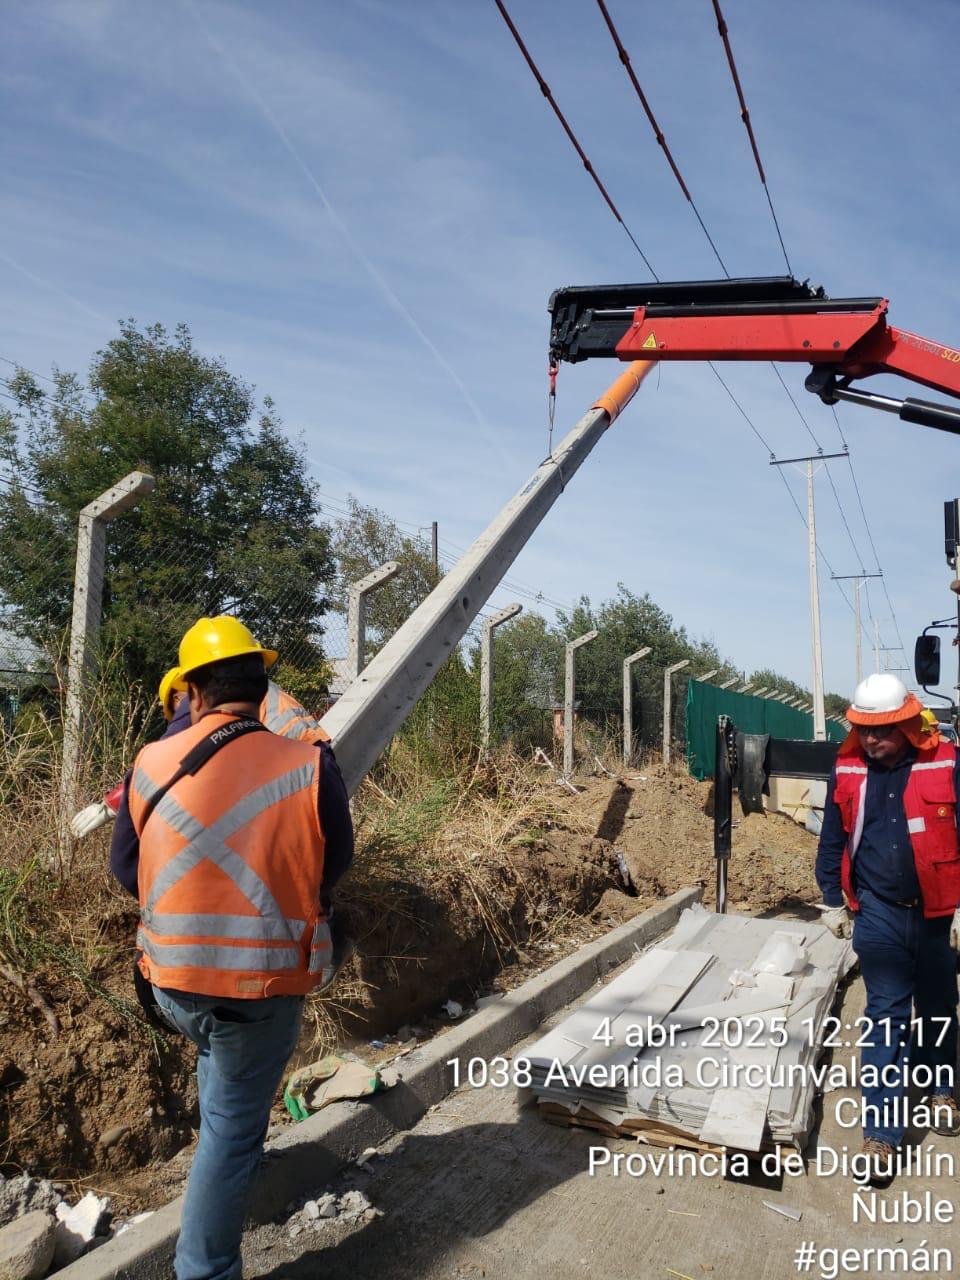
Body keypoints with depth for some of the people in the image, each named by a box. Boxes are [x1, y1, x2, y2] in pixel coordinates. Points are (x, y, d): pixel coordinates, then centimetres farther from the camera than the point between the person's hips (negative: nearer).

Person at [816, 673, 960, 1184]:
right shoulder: (848, 770, -4)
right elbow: (832, 840, 6)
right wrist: (832, 902, 7)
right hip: (879, 914, 0)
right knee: (885, 1016, 1)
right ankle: (881, 1133, 7)